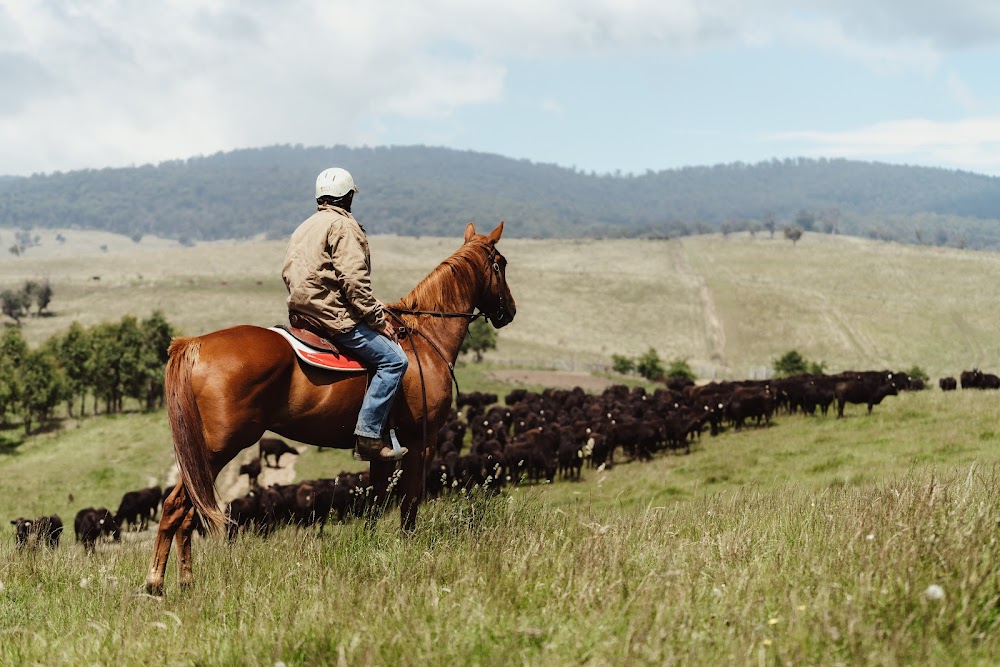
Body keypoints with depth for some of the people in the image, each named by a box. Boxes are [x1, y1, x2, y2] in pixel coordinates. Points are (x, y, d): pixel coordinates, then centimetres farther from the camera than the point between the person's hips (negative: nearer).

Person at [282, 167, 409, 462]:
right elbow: (353, 280, -19)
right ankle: (368, 436, -21)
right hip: (333, 316, -10)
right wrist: (378, 319, -13)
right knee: (393, 359, -14)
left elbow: (289, 274, 23)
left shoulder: (304, 228, 20)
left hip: (303, 313, 10)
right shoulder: (343, 225, -9)